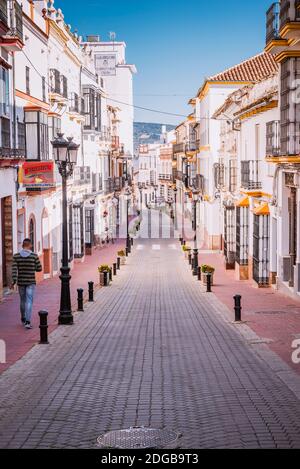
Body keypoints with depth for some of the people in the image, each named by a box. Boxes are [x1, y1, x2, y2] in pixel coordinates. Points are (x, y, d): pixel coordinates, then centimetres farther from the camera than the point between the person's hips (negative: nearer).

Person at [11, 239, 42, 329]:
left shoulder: (16, 256, -3)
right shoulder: (34, 256, -8)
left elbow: (14, 269, -11)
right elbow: (39, 269, -1)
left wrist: (14, 282, -12)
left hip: (21, 282, 3)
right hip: (31, 282, -3)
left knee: (23, 300, 21)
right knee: (29, 302, -4)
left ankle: (23, 319, 37)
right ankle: (27, 322, -17)